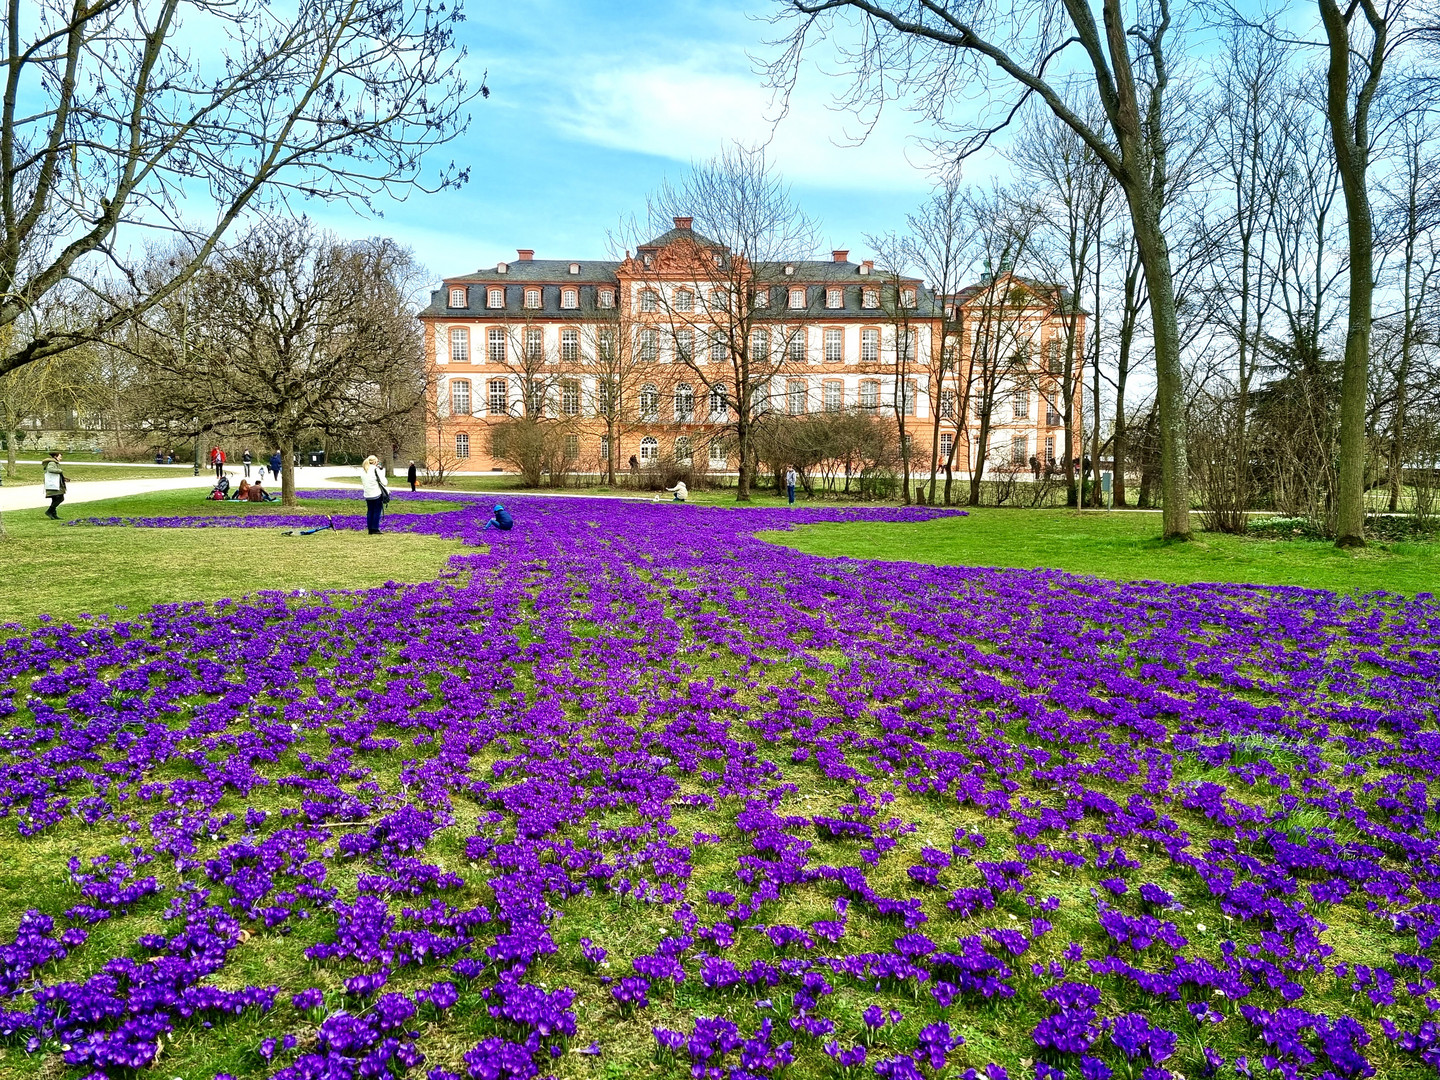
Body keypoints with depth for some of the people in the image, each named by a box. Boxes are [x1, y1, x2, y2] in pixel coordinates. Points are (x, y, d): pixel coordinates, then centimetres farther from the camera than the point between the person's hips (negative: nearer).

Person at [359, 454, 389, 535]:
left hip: (367, 495, 6)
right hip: (377, 495, -6)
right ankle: (375, 529, -1)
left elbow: (363, 483, 15)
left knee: (369, 511, 12)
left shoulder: (362, 470, 7)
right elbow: (384, 482, -10)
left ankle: (370, 529, 12)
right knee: (377, 512, 1)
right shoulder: (376, 470, -11)